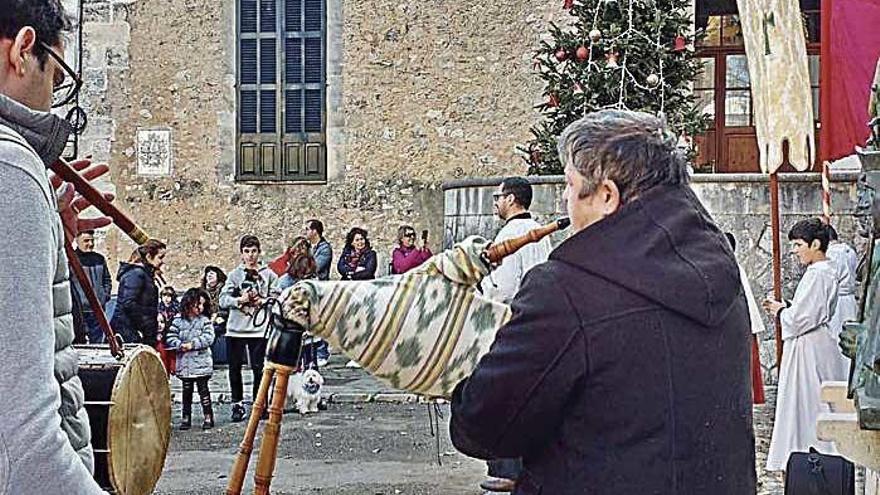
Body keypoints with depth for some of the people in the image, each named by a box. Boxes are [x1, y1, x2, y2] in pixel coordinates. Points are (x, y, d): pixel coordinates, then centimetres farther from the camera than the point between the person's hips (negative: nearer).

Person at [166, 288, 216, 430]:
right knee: (187, 390, 10)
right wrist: (180, 345, -15)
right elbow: (170, 337, 1)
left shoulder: (204, 321, -1)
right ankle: (186, 417, 17)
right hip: (184, 363, 2)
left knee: (203, 389, 0)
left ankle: (208, 417, 6)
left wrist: (192, 344, -16)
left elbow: (208, 338, -11)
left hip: (201, 362, -2)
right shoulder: (178, 321, 4)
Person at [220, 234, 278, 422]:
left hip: (259, 329, -2)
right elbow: (223, 299, 1)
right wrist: (239, 300, -15)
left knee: (259, 368, 0)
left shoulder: (269, 275, 6)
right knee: (234, 368, 5)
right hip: (235, 328, 2)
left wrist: (261, 302, -14)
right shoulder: (234, 274, 8)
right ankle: (237, 404, 15)